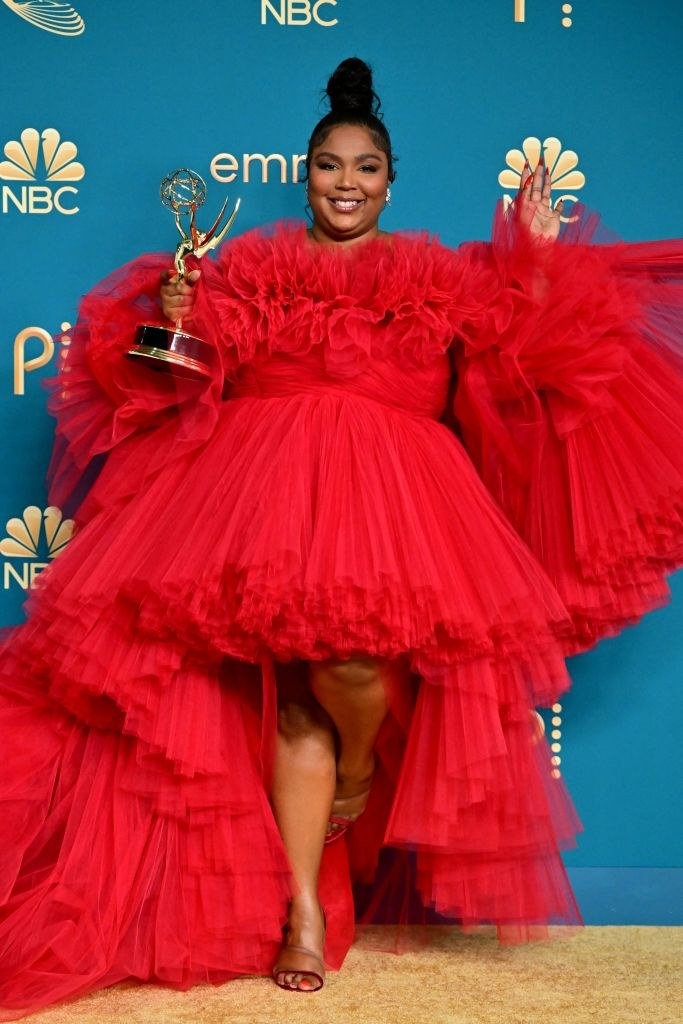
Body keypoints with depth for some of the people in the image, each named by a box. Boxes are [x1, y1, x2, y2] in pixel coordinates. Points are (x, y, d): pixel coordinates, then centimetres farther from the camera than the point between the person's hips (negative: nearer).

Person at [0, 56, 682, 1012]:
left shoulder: (436, 279, 15)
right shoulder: (253, 270, 16)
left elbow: (517, 361, 6)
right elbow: (194, 384, 13)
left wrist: (538, 259, 2)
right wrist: (177, 323, -5)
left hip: (387, 488, -1)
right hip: (271, 484, 1)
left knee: (348, 653, -25)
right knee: (293, 696, -6)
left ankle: (365, 766, 11)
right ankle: (304, 908, 0)